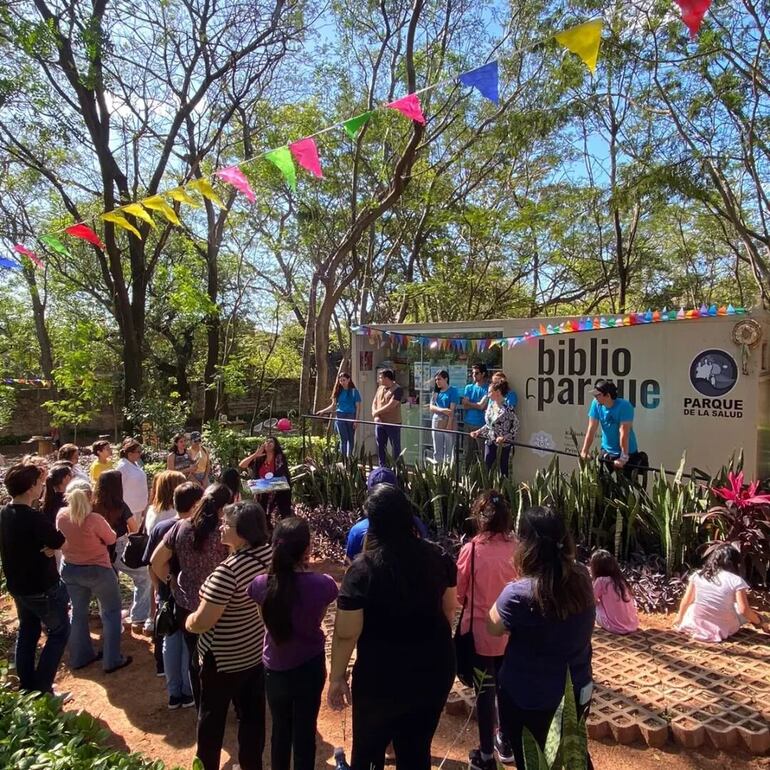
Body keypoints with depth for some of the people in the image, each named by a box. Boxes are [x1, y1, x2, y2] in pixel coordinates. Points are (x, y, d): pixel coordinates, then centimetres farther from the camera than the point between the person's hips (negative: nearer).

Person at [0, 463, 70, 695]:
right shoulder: (34, 518, -28)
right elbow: (60, 542, -19)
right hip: (42, 588, -8)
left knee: (27, 632, 21)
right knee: (59, 632, 9)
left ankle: (26, 686, 31)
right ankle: (41, 689, 10)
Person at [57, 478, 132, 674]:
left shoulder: (61, 516, -11)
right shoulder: (94, 519, -28)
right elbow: (111, 539, -12)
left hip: (70, 570, 6)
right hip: (97, 571, -6)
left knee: (78, 612, 22)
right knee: (111, 612, 11)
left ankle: (80, 657, 34)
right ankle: (112, 660, 15)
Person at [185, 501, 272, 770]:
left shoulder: (228, 571, -33)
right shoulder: (267, 553, -11)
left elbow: (202, 622, -27)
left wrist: (188, 621, -6)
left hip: (225, 659, -6)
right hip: (258, 649, 6)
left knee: (212, 715, 20)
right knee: (253, 714, 22)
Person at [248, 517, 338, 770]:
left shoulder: (260, 584, -19)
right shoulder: (322, 584, -24)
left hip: (275, 668, 2)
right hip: (310, 666, -1)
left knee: (281, 729, 24)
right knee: (305, 731, 18)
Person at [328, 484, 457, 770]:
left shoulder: (363, 569, -23)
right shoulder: (438, 557, -9)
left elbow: (346, 634, -18)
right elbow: (449, 609, 6)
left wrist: (337, 676, -3)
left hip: (381, 678, -3)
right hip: (434, 671, 4)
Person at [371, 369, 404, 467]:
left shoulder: (398, 389, -11)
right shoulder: (380, 388, 12)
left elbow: (390, 406, -19)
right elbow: (374, 403, 12)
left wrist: (376, 412, -10)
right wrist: (375, 416, -6)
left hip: (393, 424, -7)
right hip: (379, 423, 7)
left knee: (396, 448, 1)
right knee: (380, 447, 12)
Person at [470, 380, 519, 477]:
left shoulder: (508, 408, -16)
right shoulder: (491, 405, 6)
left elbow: (516, 426, -13)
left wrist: (504, 438, -21)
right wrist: (478, 432, 4)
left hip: (504, 444, -6)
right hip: (490, 442, 6)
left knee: (502, 470, 3)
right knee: (486, 467, 4)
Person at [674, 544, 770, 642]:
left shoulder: (697, 575, -1)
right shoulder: (736, 580, -10)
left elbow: (686, 601, 6)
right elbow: (744, 610, -13)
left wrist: (679, 619, 20)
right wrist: (761, 622, 5)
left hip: (697, 625, 1)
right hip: (724, 628, -1)